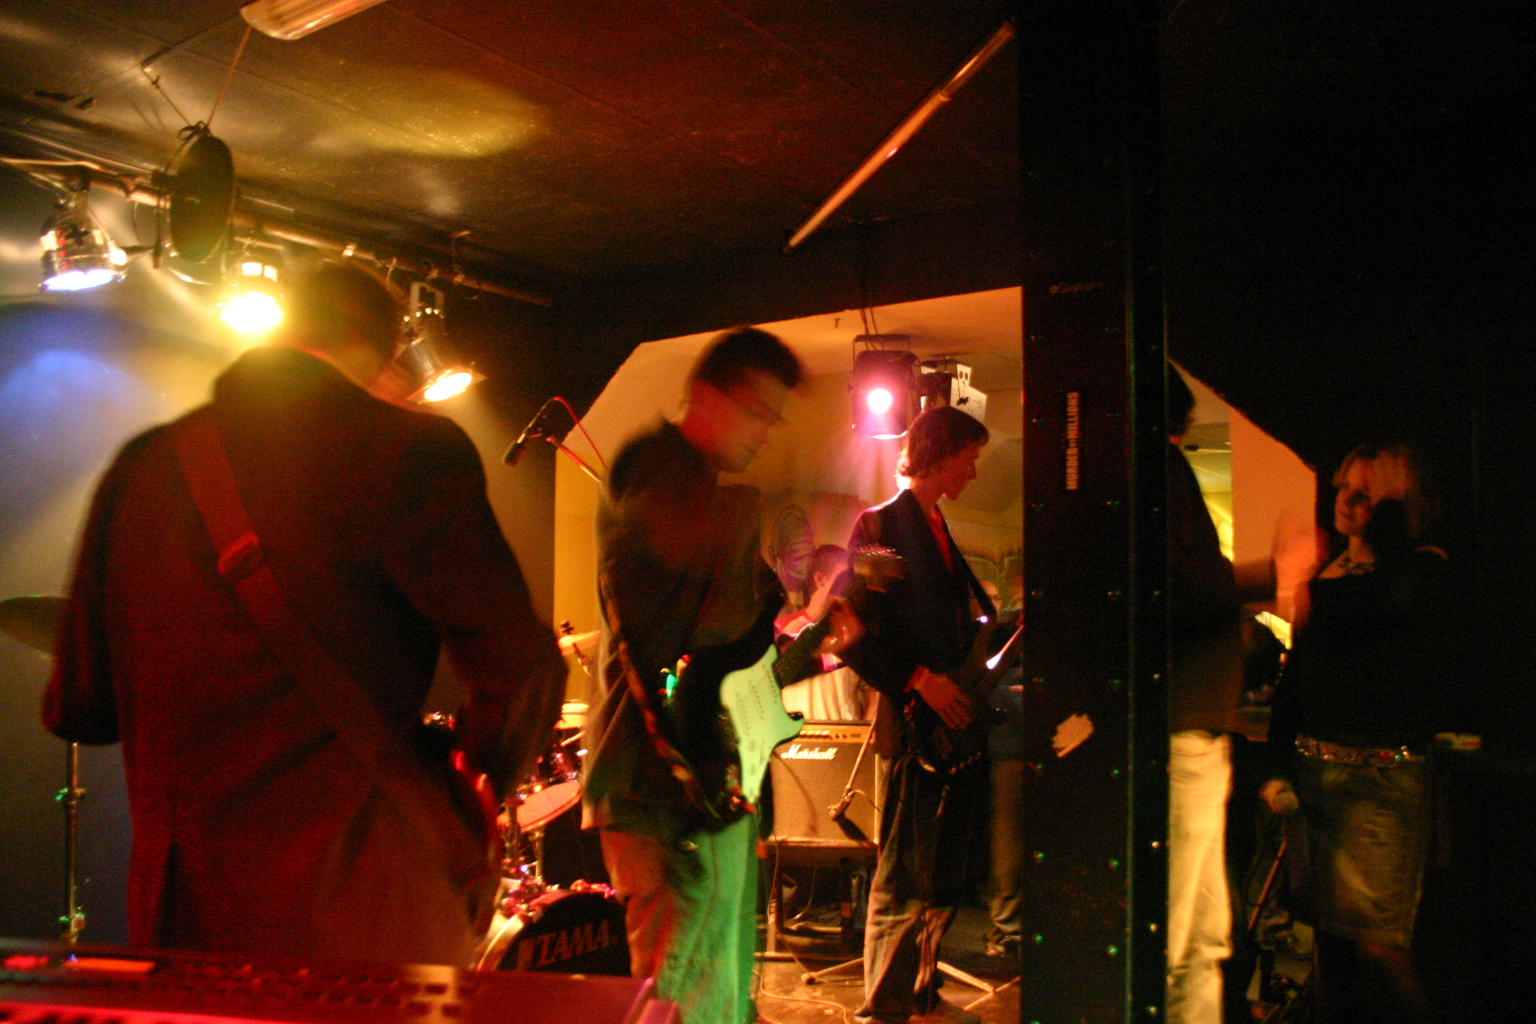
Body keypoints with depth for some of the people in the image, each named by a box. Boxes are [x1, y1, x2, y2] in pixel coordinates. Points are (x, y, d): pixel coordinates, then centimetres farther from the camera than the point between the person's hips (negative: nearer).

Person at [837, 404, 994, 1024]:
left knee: (946, 877, 14)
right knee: (903, 881, -4)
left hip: (957, 719, 9)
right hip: (914, 723, -9)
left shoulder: (939, 529, 19)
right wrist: (919, 679, -19)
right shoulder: (879, 525, -8)